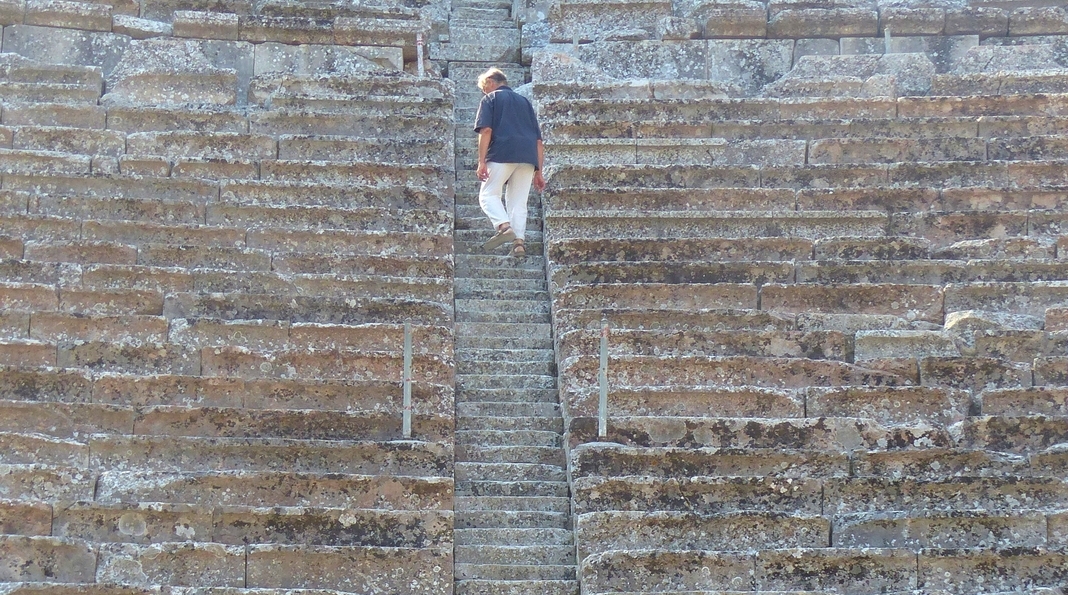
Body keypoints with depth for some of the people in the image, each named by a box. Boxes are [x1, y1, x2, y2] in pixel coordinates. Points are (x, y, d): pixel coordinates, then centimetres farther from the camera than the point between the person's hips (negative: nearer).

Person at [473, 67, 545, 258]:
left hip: (502, 153, -5)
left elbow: (486, 130, -5)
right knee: (519, 201, 8)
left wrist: (481, 161, -8)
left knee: (488, 194, 1)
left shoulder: (490, 99, 12)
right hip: (528, 156, 5)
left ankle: (504, 226, -24)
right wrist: (539, 171, 21)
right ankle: (519, 242, -6)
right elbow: (539, 140, 21)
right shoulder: (524, 101, 27)